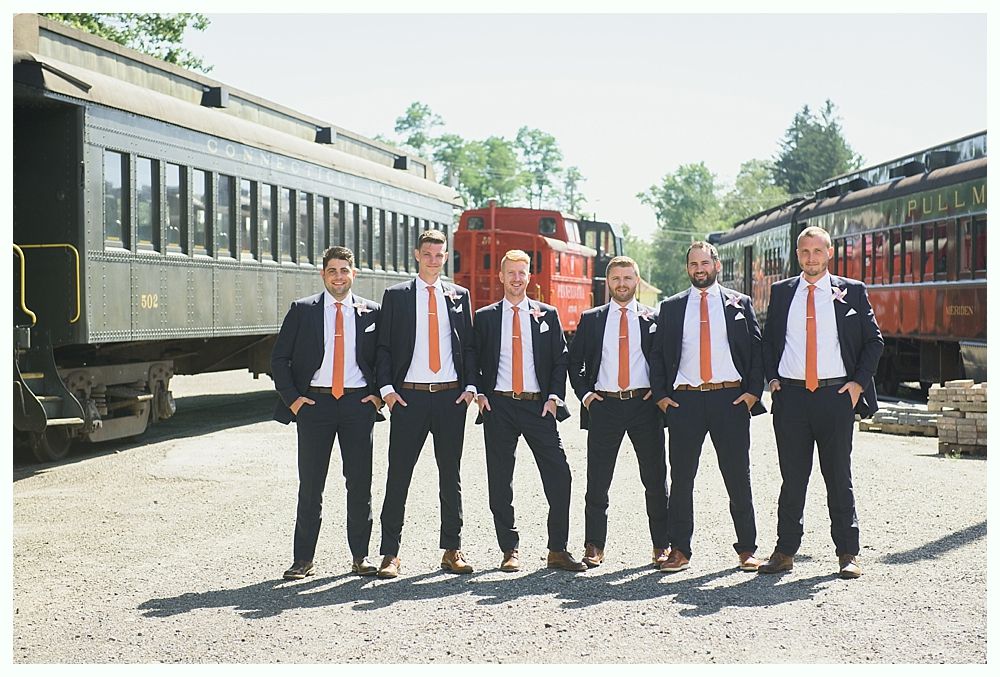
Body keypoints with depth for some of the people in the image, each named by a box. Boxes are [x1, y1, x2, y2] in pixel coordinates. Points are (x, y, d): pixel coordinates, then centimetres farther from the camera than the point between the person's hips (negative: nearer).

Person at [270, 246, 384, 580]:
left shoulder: (371, 312, 6)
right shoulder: (302, 310, 4)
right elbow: (279, 358, 5)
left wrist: (378, 395, 1)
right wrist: (291, 398, -4)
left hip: (358, 403, 1)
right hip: (315, 404, 0)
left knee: (360, 483, 4)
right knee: (310, 485, 3)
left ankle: (361, 555, 15)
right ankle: (303, 559, 10)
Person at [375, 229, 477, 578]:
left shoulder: (459, 295, 11)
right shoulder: (396, 295, 5)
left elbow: (469, 344, 12)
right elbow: (383, 346, 3)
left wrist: (470, 385, 0)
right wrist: (387, 388, -8)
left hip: (451, 396, 2)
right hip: (408, 396, -2)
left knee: (451, 475, 8)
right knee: (398, 475, -1)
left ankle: (452, 550, 17)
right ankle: (390, 553, 5)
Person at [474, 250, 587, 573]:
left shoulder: (547, 314, 9)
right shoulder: (485, 317, 9)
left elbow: (560, 358, 8)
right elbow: (474, 360, 11)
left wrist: (554, 396, -4)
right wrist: (479, 393, -3)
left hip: (538, 405, 0)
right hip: (498, 406, 0)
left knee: (559, 476, -7)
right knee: (500, 482, 2)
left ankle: (557, 551, 1)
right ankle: (509, 551, 12)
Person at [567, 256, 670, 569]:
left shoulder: (654, 318, 7)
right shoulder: (591, 319, 10)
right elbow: (574, 360, 13)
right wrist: (584, 393, 1)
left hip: (644, 403, 0)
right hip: (604, 405, 1)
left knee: (655, 478, 3)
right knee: (597, 481, 2)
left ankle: (661, 546, 12)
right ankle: (594, 546, 11)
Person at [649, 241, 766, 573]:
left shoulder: (740, 303, 9)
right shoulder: (671, 307, 11)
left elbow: (757, 349, 6)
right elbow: (658, 355, 11)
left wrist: (753, 391, -3)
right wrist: (661, 395, 1)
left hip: (731, 399, -1)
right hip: (684, 400, 1)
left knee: (738, 478, 4)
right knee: (681, 478, 2)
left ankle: (746, 549, 13)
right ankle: (680, 550, 10)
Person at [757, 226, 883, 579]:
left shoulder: (852, 292, 5)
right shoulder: (781, 292, 11)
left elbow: (874, 340, 7)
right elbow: (768, 340, 17)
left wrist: (859, 382, -3)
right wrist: (771, 378, 4)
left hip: (836, 395, -1)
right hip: (790, 395, 2)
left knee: (839, 477, 3)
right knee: (792, 477, 6)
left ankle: (848, 554, 11)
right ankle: (785, 552, 13)